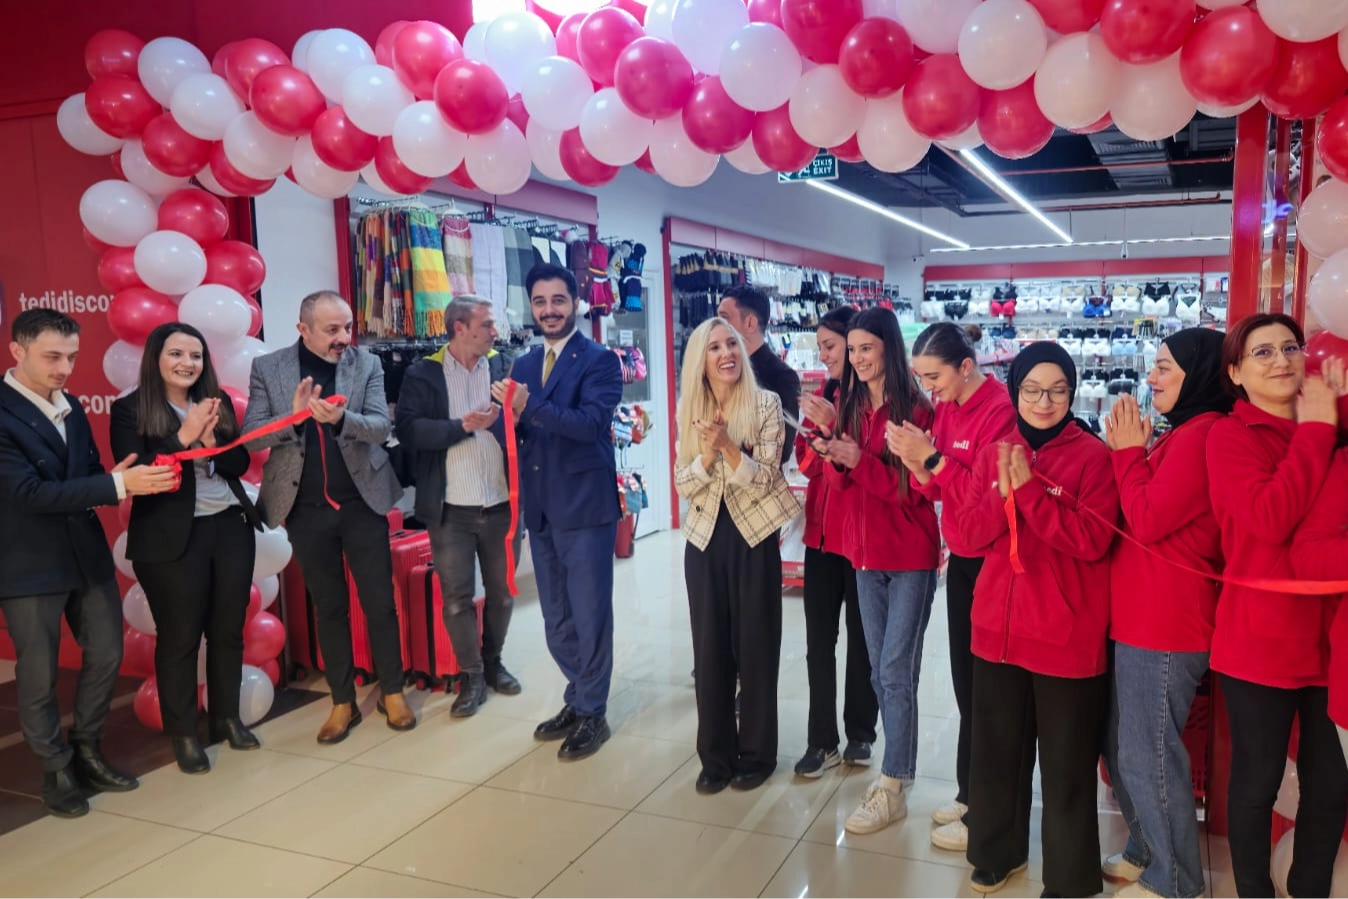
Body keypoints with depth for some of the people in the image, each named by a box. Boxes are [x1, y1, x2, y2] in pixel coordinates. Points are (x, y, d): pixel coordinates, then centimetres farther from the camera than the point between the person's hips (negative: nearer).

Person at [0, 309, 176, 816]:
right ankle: (57, 770, 26)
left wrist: (122, 480, -12)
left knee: (106, 656, 13)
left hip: (87, 553, 7)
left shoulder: (69, 406, 8)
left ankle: (87, 751, 33)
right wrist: (118, 484, -30)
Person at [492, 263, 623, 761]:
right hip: (541, 509, 7)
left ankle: (591, 712, 17)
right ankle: (578, 699, 32)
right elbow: (516, 429, 10)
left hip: (585, 506, -6)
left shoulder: (600, 360, -8)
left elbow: (593, 421, -22)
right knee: (556, 619, 16)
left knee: (589, 615, 3)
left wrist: (530, 407, -31)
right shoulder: (523, 365, 12)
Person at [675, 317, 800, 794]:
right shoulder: (691, 411, 4)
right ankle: (716, 755, 22)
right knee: (710, 649, 8)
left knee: (755, 648, 6)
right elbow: (683, 485, 0)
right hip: (705, 539, 3)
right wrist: (708, 454, -18)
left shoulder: (766, 404, -7)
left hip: (754, 538, -3)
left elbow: (765, 479, -12)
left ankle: (756, 753, 22)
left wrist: (729, 447, -27)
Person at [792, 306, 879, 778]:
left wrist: (833, 425, -24)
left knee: (861, 639, 8)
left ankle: (860, 734, 24)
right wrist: (812, 433, -10)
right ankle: (822, 741, 15)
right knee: (818, 640, 6)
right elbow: (808, 464, 9)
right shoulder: (822, 394, 9)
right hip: (822, 532, 6)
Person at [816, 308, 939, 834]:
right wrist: (835, 461, -12)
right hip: (866, 553, 7)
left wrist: (859, 460, -22)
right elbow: (841, 486, 9)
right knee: (880, 670, 14)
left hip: (911, 557, -6)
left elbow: (914, 488, -14)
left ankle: (893, 789, 8)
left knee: (895, 671, -3)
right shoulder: (851, 407, 9)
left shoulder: (915, 409, -11)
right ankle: (899, 768, 27)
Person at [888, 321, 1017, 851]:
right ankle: (969, 793, 29)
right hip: (961, 558, 8)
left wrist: (932, 457, -23)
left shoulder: (1000, 410, -18)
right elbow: (936, 489, 8)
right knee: (965, 680, 15)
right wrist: (917, 463, -11)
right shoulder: (946, 408, 8)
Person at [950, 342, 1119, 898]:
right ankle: (997, 851, 37)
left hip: (1066, 636, -4)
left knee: (1066, 766, 8)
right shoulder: (994, 453, 7)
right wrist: (1002, 493, -17)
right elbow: (968, 533, 0)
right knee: (997, 749, 18)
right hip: (997, 628, 5)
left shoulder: (1092, 456, -8)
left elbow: (1092, 541, -19)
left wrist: (1029, 488, -23)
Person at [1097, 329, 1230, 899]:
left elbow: (1148, 521, -19)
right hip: (1141, 616, 10)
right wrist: (1134, 451, 4)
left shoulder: (1203, 434, -17)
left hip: (1165, 623, -10)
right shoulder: (1184, 433, 16)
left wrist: (1128, 451, -8)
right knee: (1121, 747, 18)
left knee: (1148, 754, 1)